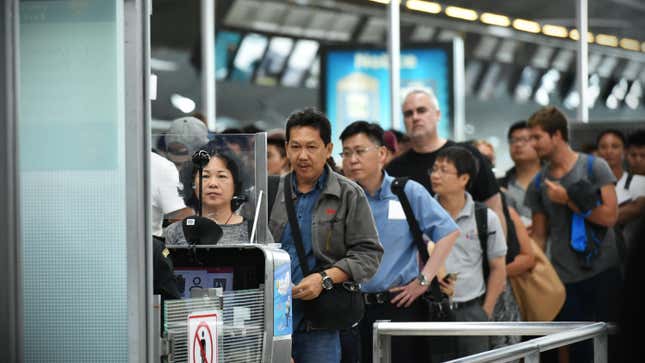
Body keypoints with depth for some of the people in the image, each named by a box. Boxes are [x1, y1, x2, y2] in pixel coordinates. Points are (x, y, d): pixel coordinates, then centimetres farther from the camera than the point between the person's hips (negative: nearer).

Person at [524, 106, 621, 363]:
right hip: (563, 278, 3)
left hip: (602, 272, -3)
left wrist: (568, 199, -12)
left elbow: (609, 217, -12)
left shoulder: (594, 168, -3)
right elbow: (539, 236, 9)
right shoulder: (538, 184, 7)